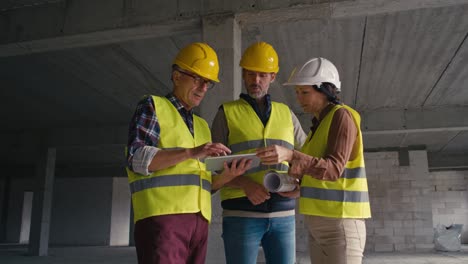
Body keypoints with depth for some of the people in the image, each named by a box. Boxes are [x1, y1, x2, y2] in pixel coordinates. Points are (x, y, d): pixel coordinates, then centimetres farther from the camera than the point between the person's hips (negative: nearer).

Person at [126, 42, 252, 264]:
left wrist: (227, 176, -1)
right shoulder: (152, 106, 6)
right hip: (162, 215, -6)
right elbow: (136, 159, -9)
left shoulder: (201, 125, 23)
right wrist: (191, 152, -19)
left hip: (198, 220, 6)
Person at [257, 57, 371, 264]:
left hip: (340, 222, -9)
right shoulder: (319, 124, 17)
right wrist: (295, 176, 3)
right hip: (320, 224, 9)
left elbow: (334, 168, -22)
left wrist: (290, 155, -36)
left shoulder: (342, 115, -10)